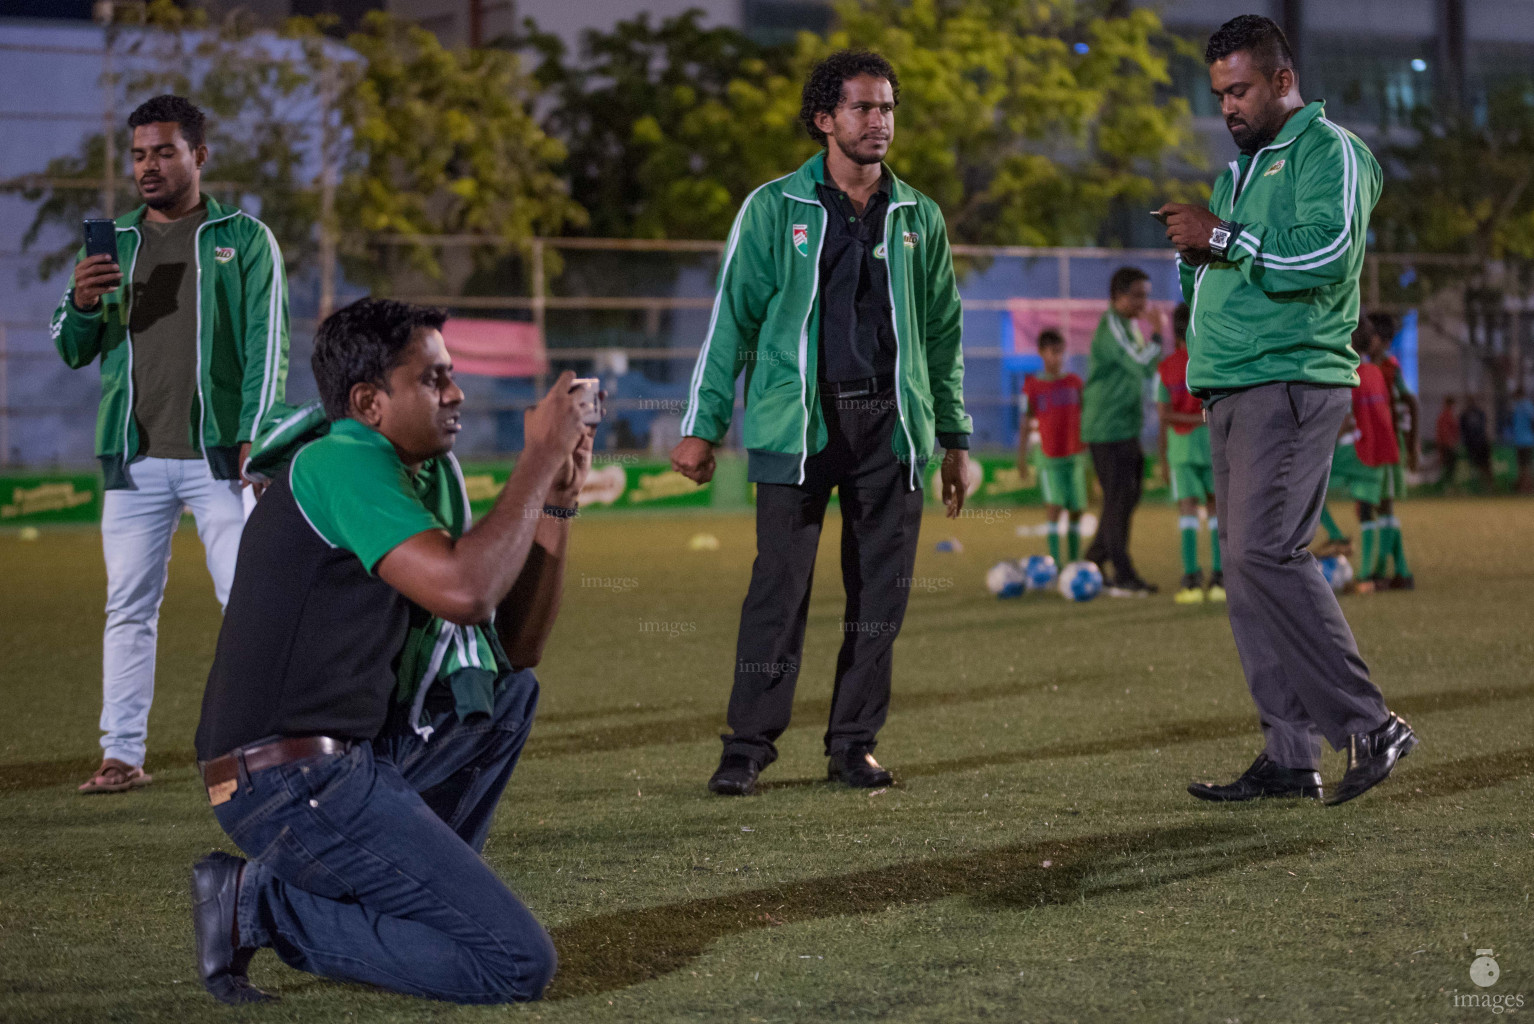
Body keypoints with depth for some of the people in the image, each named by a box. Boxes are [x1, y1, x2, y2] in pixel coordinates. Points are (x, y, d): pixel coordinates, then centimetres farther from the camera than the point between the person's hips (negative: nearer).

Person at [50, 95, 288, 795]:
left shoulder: (244, 239, 5)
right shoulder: (113, 241, 15)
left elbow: (265, 347, 0)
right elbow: (74, 351, 15)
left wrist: (253, 435, -13)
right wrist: (80, 303, -8)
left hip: (218, 454, -3)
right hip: (134, 456, 3)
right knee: (128, 609, 2)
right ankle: (123, 754, 5)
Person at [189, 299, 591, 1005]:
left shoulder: (421, 479, 18)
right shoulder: (340, 464, -11)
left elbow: (515, 646, 18)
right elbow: (463, 591, -25)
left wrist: (555, 500, 10)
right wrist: (539, 459, -14)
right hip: (297, 784, -10)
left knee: (509, 694, 23)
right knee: (519, 965, -12)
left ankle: (412, 884, 11)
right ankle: (263, 904, -6)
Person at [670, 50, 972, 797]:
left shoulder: (917, 217, 13)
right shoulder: (774, 210, 4)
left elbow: (943, 332, 18)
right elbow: (733, 317, 3)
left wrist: (953, 436, 15)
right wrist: (703, 426, -2)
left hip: (890, 425, 3)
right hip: (797, 424, -3)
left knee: (881, 592, 2)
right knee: (780, 587, -7)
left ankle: (854, 742, 11)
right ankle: (748, 745, -1)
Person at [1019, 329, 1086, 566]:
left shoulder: (1075, 383, 6)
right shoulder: (1033, 386, -2)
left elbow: (1085, 417, 13)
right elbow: (1026, 424, 3)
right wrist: (1022, 457, 1)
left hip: (1075, 457, 3)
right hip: (1050, 457, -3)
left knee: (1075, 510, 5)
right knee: (1054, 504, -16)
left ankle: (1074, 561, 16)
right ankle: (1053, 560, -17)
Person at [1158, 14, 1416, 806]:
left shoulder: (1328, 151, -3)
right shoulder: (1241, 166, 24)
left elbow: (1329, 251, -19)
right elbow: (1210, 282, 28)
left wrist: (1224, 237, -14)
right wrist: (1195, 251, 6)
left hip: (1290, 383, -9)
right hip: (1231, 389, 9)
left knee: (1265, 553, -18)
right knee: (1247, 567, 4)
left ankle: (1367, 725, -12)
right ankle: (1290, 755, 5)